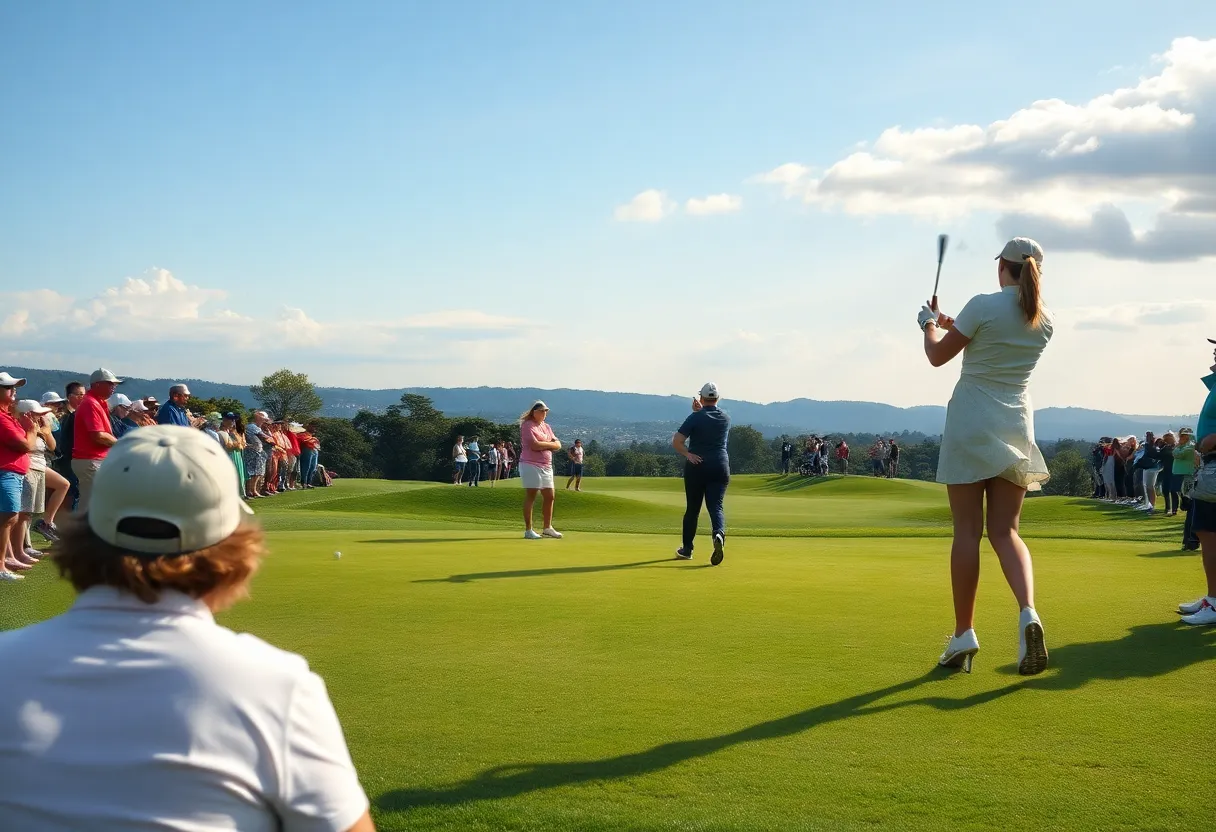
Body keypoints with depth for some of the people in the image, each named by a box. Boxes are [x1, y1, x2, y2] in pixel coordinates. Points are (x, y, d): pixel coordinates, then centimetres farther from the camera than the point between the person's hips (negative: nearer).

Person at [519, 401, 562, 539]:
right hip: (531, 465, -8)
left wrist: (543, 444, -8)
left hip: (546, 466, 8)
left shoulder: (547, 426, 17)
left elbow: (558, 445, 9)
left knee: (550, 496, 10)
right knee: (531, 496, -6)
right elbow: (535, 445, -20)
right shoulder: (527, 425, -8)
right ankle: (528, 530, -3)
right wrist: (549, 443, -5)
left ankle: (547, 528, 22)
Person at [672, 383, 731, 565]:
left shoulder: (696, 418, -7)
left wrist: (688, 454, -9)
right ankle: (719, 534, -36)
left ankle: (687, 549, 20)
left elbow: (676, 441, -13)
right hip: (720, 466, 2)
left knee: (692, 508, 10)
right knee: (716, 506, -4)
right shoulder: (726, 419, 6)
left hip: (696, 467, -2)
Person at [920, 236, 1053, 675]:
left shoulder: (984, 306, -11)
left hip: (970, 425, -4)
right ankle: (1027, 612, -18)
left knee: (967, 532, 0)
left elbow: (938, 355, -1)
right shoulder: (1044, 320, 5)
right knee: (1005, 530, 6)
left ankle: (964, 635, 4)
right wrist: (956, 326, 30)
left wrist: (930, 324, 18)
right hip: (1016, 428, 4)